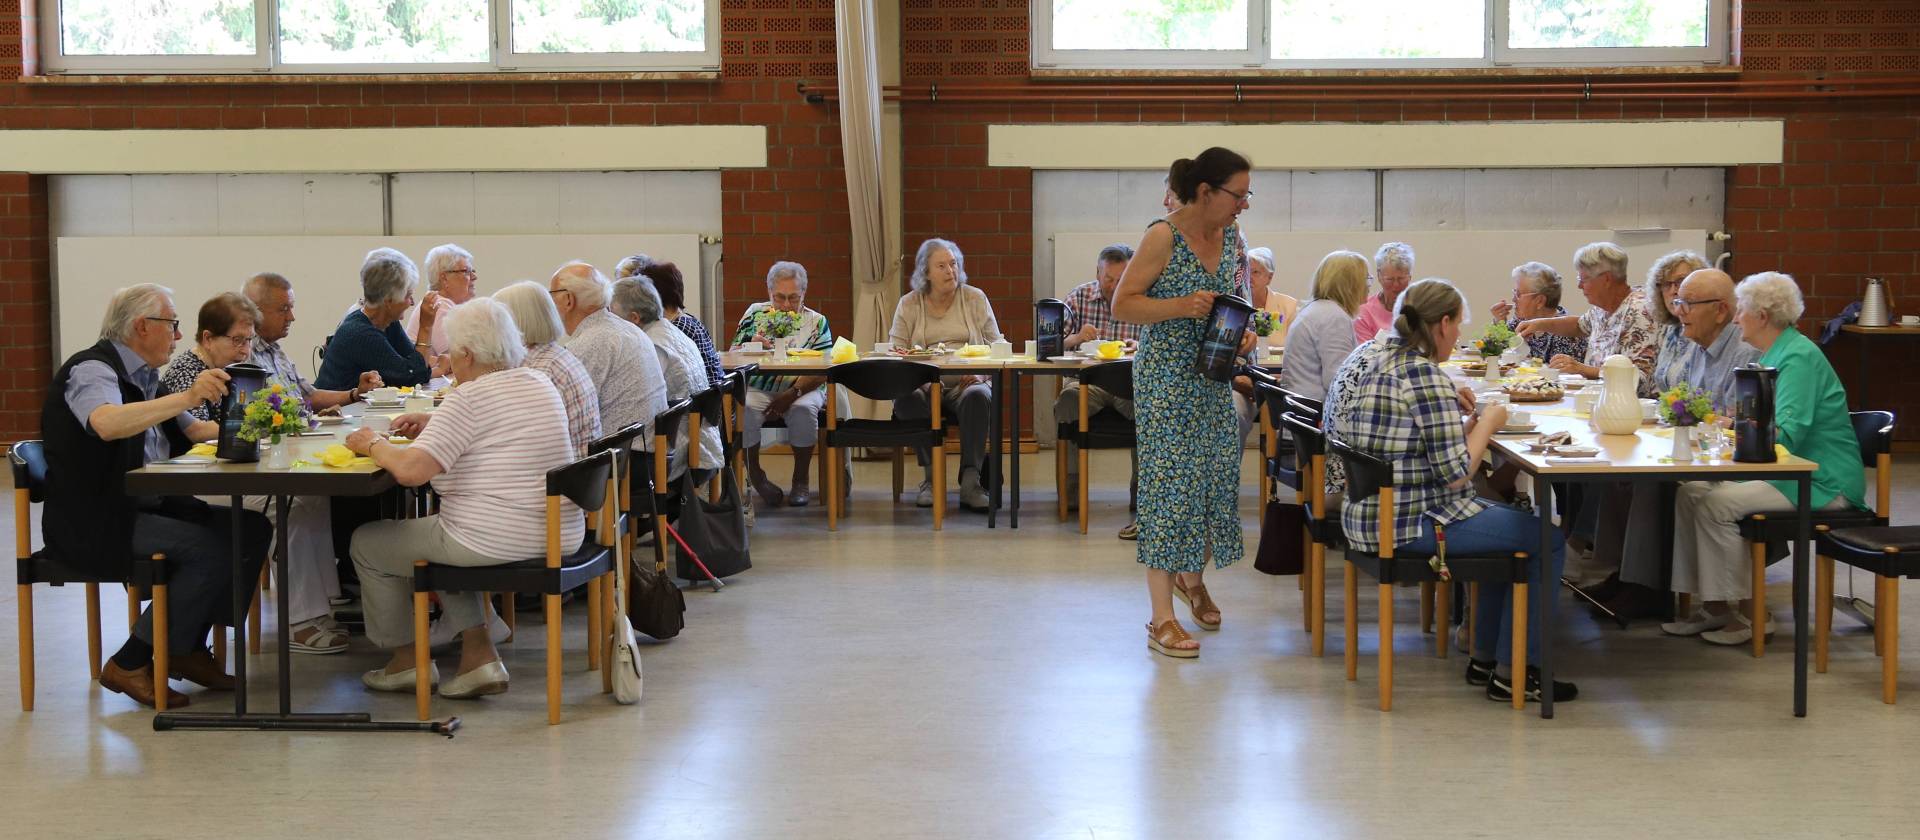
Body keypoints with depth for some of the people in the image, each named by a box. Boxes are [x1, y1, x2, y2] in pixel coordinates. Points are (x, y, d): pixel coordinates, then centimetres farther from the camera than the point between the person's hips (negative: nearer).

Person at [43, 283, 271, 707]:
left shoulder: (143, 377, 15)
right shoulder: (92, 370, -13)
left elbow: (190, 430, 28)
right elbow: (106, 423, -36)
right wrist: (187, 397, -43)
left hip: (149, 507, 9)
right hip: (95, 524, -9)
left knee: (252, 529, -5)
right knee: (213, 550, -25)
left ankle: (188, 648, 3)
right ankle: (130, 665, -13)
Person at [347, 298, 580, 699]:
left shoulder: (470, 397, -16)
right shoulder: (540, 384, 9)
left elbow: (410, 470, -23)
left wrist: (373, 444, -4)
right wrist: (433, 430, 21)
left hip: (496, 542, -8)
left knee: (367, 542, 13)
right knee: (435, 531, 33)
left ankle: (406, 658, 26)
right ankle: (479, 652, 20)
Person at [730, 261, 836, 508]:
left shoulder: (817, 322, 6)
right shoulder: (755, 314, 10)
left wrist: (793, 393, -20)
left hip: (802, 391, -1)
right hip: (757, 389, 1)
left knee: (804, 409, -34)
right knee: (744, 408, -32)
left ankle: (800, 480, -13)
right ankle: (754, 475, -10)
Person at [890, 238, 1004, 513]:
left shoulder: (976, 299, 12)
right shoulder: (908, 304, 13)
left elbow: (996, 345, 8)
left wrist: (981, 374, -12)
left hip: (965, 385, 0)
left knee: (978, 397, -36)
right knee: (906, 397, -34)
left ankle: (970, 482, -38)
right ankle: (933, 474, -28)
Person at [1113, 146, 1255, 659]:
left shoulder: (1232, 236, 5)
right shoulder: (1163, 237, -15)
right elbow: (1123, 304, -14)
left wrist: (1243, 333, -1)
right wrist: (1182, 307, -26)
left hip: (1214, 378, 7)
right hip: (1166, 379, -7)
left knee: (1215, 477, 11)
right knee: (1170, 483, -7)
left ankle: (1193, 577, 38)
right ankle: (1162, 620, -2)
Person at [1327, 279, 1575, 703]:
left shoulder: (1379, 365, 8)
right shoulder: (1426, 376, -19)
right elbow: (1455, 473, -21)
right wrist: (1488, 422, -4)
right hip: (1411, 526, -10)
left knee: (1511, 521, 27)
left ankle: (1485, 658, 30)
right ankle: (1512, 673, 6)